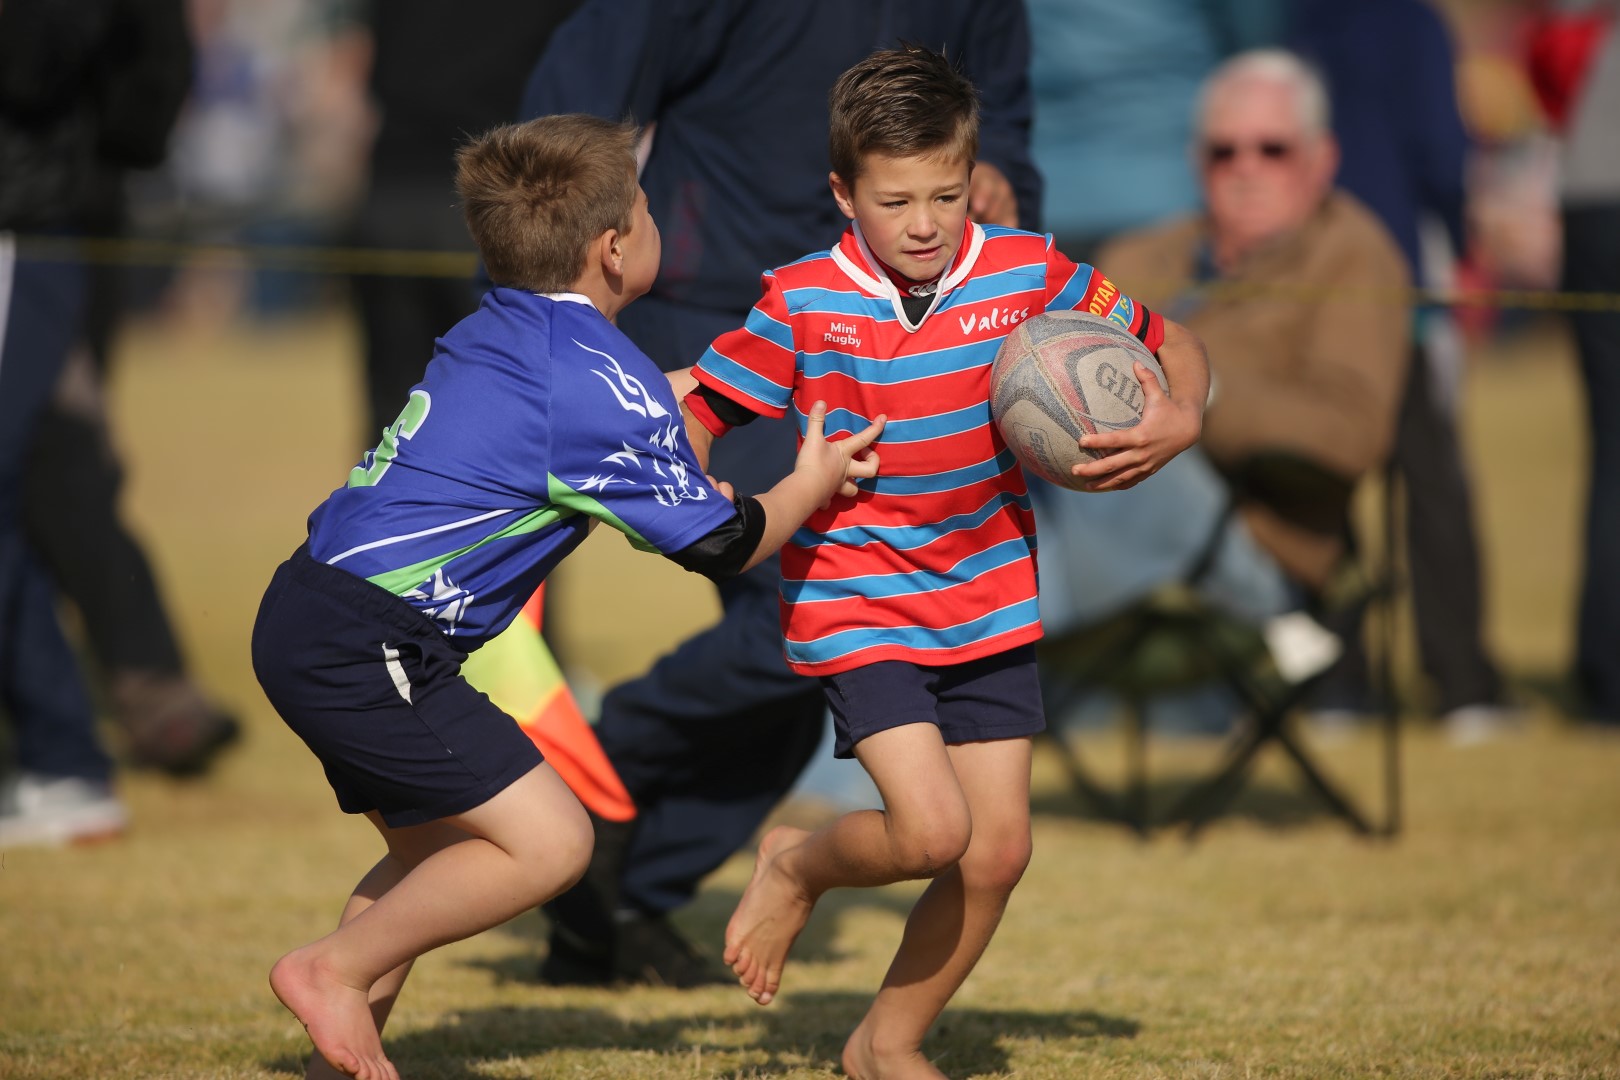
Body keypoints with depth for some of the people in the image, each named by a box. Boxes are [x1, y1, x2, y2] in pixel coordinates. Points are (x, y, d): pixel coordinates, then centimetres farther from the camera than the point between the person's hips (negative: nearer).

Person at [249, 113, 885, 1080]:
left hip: (305, 620, 10)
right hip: (365, 646, -10)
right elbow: (722, 545, -2)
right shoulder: (607, 384, -13)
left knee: (438, 852, 22)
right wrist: (811, 484, 15)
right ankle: (335, 967, -1)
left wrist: (678, 486, 31)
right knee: (548, 841, -9)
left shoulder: (493, 337, 14)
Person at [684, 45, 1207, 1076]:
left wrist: (1179, 423, -18)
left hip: (989, 600, 4)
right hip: (854, 597, -4)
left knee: (998, 852, 3)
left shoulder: (1029, 274, -8)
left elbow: (1173, 346, 3)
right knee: (930, 829, -19)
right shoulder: (802, 305, -13)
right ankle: (797, 864, 15)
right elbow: (697, 414, -4)